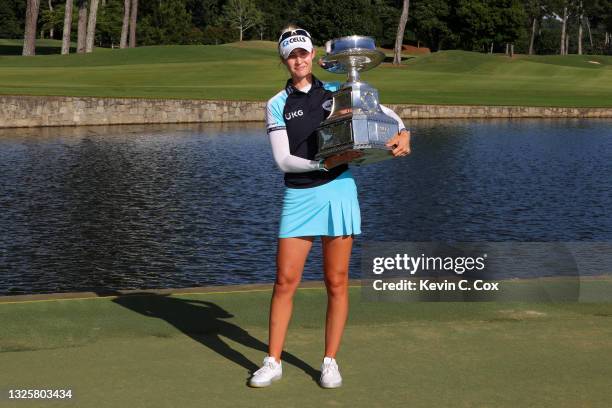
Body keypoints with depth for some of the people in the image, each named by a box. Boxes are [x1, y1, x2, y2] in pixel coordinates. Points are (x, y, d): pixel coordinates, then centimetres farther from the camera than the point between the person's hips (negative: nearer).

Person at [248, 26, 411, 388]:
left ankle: (330, 362, 13)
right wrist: (325, 163, -18)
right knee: (285, 281, -2)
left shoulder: (336, 92, 6)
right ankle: (273, 362, 10)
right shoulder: (278, 104, 2)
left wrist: (402, 133, -5)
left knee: (337, 281, 2)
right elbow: (283, 160, -5)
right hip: (299, 196, 0)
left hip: (338, 190, 1)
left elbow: (384, 112, 15)